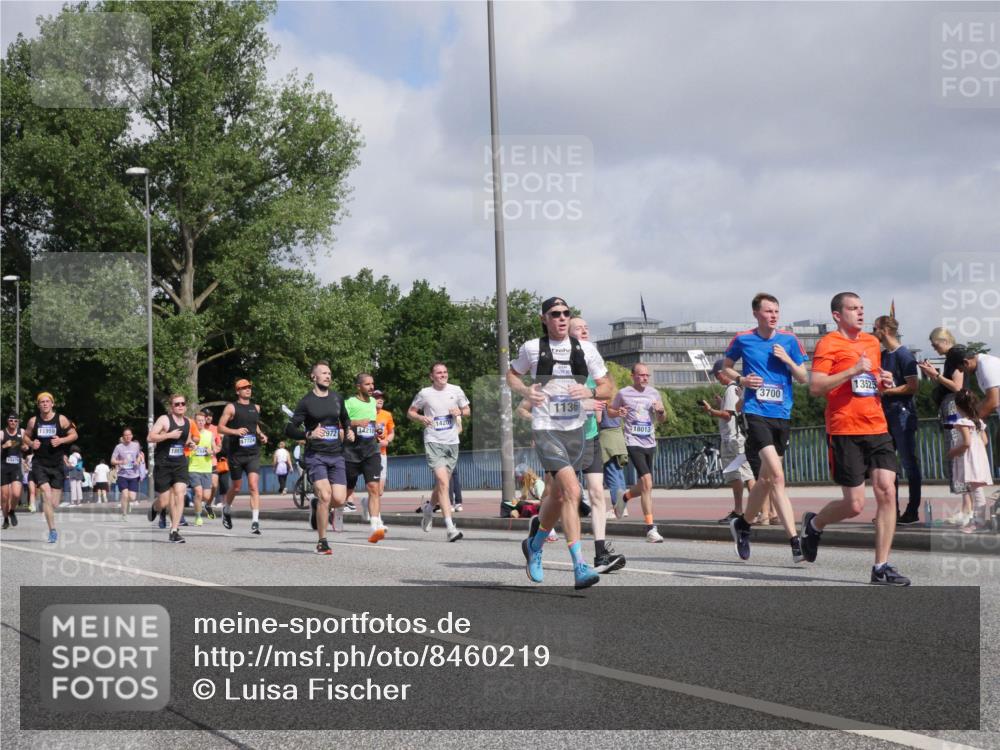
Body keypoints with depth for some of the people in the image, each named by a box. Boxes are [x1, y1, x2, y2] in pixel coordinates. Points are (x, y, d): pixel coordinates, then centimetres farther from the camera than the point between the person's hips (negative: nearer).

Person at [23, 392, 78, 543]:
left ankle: (43, 502, 39)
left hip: (57, 464, 0)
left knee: (54, 504, 1)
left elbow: (74, 435, 3)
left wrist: (61, 440, -14)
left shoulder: (61, 419, -2)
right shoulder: (33, 421, 2)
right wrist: (31, 443, -7)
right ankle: (52, 531, -16)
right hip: (39, 464, 0)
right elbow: (25, 437, 15)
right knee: (47, 494, -19)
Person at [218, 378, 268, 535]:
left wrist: (261, 435, 10)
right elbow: (220, 427, -5)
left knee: (254, 486, -12)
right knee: (236, 487, 10)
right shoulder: (231, 407, -1)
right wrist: (235, 431, -21)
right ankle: (226, 510, 40)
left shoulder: (256, 408, 12)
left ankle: (255, 522, -17)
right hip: (236, 453, -2)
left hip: (253, 453, 2)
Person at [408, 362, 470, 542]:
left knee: (442, 483, 13)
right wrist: (421, 418, -11)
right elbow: (410, 411, 10)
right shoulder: (424, 393, -1)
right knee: (443, 482, -17)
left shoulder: (456, 391, 6)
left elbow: (467, 410, 16)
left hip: (452, 442, 4)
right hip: (433, 441, -4)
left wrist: (460, 412, -7)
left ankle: (428, 508, 44)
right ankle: (450, 527, -21)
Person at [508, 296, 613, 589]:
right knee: (572, 490, -22)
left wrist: (590, 392, -13)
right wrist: (525, 391, -4)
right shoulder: (532, 348, 1)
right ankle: (579, 567, -25)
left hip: (576, 429, 4)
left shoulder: (586, 349, 6)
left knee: (558, 496, 14)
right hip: (546, 430, -4)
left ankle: (534, 545, 43)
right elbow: (511, 375, 18)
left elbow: (607, 388, 10)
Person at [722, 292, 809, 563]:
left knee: (766, 479, 11)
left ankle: (742, 524, 34)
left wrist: (788, 360, -9)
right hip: (756, 413, -4)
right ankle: (795, 541, -21)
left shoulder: (789, 340, 6)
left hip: (782, 416, 4)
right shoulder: (742, 340, 2)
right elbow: (726, 366, 17)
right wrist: (741, 379, -3)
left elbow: (803, 378, 9)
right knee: (777, 475, -19)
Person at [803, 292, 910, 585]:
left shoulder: (872, 342, 18)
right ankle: (814, 524, 27)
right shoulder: (828, 344, -5)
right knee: (855, 504, -5)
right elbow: (815, 387, -14)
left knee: (887, 493, -7)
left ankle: (881, 568, -2)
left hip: (877, 429, 6)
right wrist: (853, 371, -20)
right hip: (844, 432, -6)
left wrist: (884, 384, 8)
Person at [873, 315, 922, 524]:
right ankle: (892, 510, 13)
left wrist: (886, 390, -12)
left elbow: (912, 387, -15)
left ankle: (913, 510, 0)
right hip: (885, 414, 8)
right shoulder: (881, 355, 14)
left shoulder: (904, 355, -9)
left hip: (902, 414, -8)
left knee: (909, 463, -3)